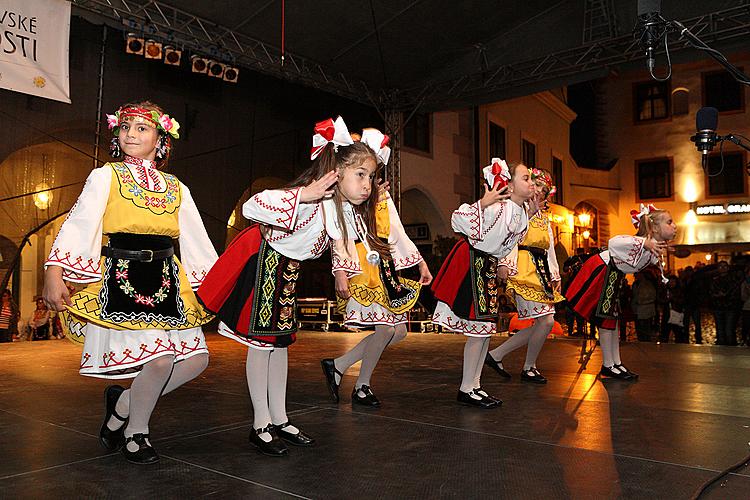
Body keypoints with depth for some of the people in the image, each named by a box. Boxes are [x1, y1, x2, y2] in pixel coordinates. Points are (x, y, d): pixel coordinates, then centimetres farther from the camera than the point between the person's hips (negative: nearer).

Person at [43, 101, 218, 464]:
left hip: (165, 281, 5)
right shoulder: (105, 176, 5)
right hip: (120, 280, -5)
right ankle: (136, 433, 10)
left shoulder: (177, 189, 16)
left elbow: (197, 241, 17)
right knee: (159, 357, -19)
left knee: (196, 358, -2)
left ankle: (122, 404, 20)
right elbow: (79, 223, -5)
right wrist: (54, 273, -17)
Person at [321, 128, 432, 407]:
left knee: (398, 331, 5)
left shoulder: (382, 194, 19)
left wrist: (421, 263, 16)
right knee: (385, 327, -11)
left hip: (385, 265, 9)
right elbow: (339, 234, -12)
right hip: (361, 266, -8)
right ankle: (361, 387, 11)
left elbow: (397, 232, 20)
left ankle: (337, 366, 14)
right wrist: (340, 272, -21)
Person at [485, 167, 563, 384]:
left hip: (541, 272, 9)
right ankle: (529, 368, 5)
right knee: (546, 320, -13)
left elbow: (550, 249, 26)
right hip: (523, 270, -9)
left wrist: (555, 275, 20)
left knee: (543, 322, 2)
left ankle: (496, 354, 9)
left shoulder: (545, 217, 27)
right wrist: (505, 263, -22)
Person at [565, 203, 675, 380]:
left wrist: (659, 262, -4)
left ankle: (616, 363, 18)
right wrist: (644, 243, -43)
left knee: (612, 317, 12)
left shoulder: (655, 246, -1)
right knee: (605, 318, -5)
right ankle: (608, 365, 3)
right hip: (601, 270, -10)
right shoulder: (643, 241, -28)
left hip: (614, 275, 10)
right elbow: (613, 243, -43)